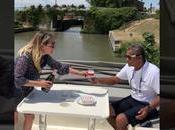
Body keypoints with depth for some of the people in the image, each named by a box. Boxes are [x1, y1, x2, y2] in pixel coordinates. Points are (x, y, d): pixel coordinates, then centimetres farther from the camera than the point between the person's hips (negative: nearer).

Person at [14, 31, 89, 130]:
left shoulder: (45, 56, -10)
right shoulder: (25, 57, -32)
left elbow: (60, 67, -2)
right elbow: (18, 80, -33)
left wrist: (80, 73, -6)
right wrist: (38, 83, -30)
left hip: (27, 91, 6)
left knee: (30, 116, 10)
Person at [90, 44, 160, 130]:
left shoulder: (154, 72, -24)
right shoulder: (129, 66, -4)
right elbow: (115, 79, 8)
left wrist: (148, 108, -35)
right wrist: (98, 80, -7)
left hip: (149, 105, -7)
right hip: (133, 99, 7)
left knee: (120, 119, -24)